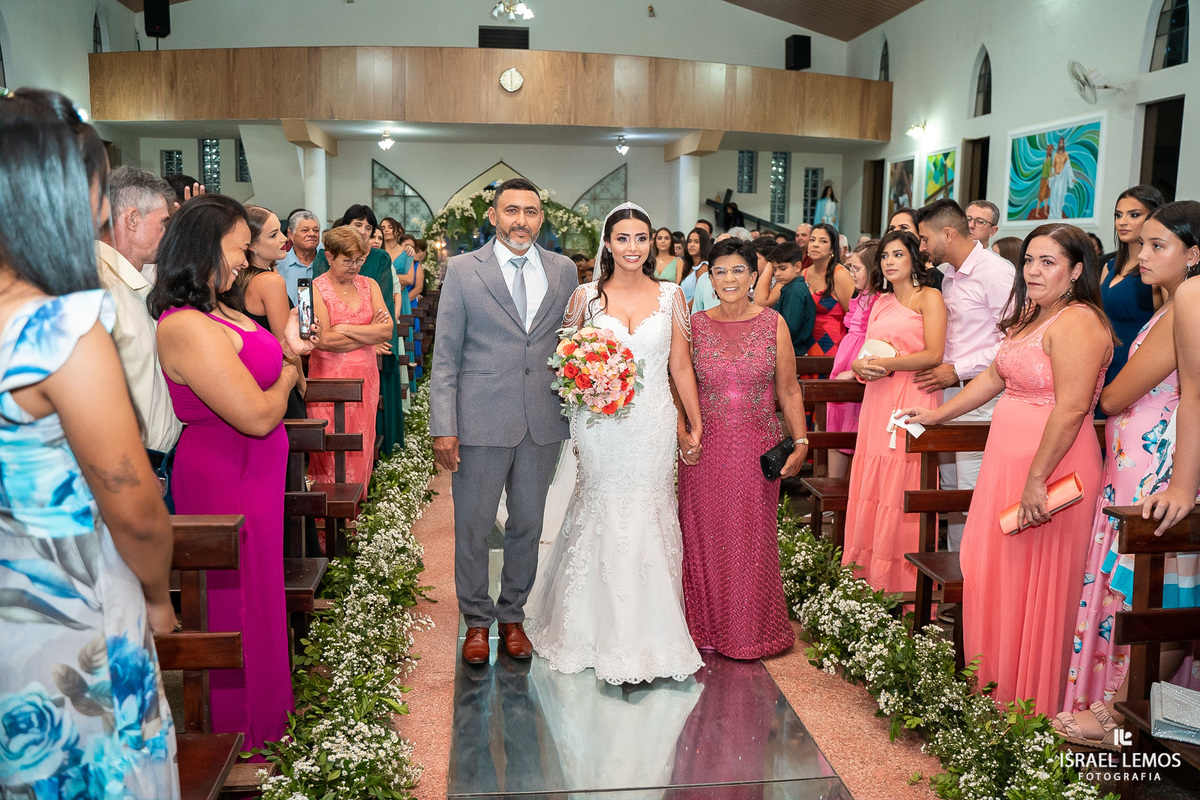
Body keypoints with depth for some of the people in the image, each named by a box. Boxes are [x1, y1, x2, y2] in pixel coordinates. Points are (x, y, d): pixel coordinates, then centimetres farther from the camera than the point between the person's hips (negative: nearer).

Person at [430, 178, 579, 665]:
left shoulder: (563, 270, 6)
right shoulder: (463, 270, -1)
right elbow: (445, 356, -2)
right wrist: (443, 427, -8)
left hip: (543, 423, 3)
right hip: (481, 420, -2)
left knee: (528, 525, 14)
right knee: (472, 527, 8)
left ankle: (512, 616, 33)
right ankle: (476, 620, 28)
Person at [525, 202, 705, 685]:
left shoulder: (670, 296, 5)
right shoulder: (586, 296, 2)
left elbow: (680, 366, 6)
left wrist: (694, 426, 5)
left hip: (655, 425, 1)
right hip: (602, 424, -1)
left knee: (649, 522, 5)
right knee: (607, 521, 2)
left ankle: (649, 636, 19)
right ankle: (613, 638, 17)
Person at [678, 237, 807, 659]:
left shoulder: (773, 324, 2)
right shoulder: (695, 326, 3)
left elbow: (788, 390, 3)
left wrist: (801, 442, -3)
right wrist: (683, 435, -6)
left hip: (758, 447, 0)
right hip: (706, 448, 1)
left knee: (753, 537, 7)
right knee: (706, 536, 6)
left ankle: (752, 631, 24)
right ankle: (708, 626, 24)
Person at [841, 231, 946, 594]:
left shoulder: (929, 298, 0)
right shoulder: (880, 302, 21)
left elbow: (933, 355, -11)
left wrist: (886, 364, -13)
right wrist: (861, 366, -2)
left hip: (911, 400, -6)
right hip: (877, 401, 7)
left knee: (900, 490, -7)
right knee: (870, 488, 4)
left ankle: (903, 582, 1)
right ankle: (870, 575, 12)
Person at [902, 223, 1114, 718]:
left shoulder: (1076, 322, -16)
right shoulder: (1033, 316, 15)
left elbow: (1071, 409, -23)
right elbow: (996, 376, 23)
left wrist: (1036, 480, -25)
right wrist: (938, 414, 25)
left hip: (1050, 465, -10)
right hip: (1007, 460, 10)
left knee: (1031, 585, 1)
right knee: (992, 574, 15)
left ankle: (1030, 702, 18)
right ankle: (996, 687, 30)